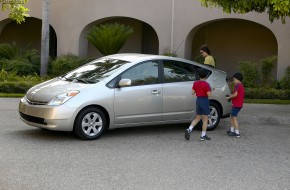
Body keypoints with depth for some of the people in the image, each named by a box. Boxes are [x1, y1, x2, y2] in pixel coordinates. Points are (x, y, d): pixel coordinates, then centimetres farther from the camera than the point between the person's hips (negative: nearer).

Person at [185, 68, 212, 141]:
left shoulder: (195, 83, 3)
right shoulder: (206, 84, -14)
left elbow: (193, 93, 5)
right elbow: (209, 94, -16)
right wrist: (210, 90, 2)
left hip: (198, 100, 6)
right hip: (204, 101, -6)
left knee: (197, 118, 16)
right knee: (205, 119, 5)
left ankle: (189, 129, -4)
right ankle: (203, 135, 7)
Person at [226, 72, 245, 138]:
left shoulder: (237, 85, -13)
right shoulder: (242, 86, 16)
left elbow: (235, 94, -23)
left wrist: (229, 97, -8)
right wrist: (231, 96, 10)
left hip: (236, 104, -10)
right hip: (239, 104, 10)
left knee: (234, 117, -6)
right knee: (232, 116, 20)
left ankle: (237, 133, -8)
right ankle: (232, 130, 26)